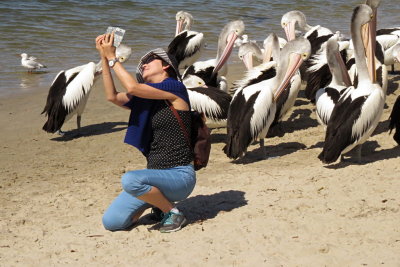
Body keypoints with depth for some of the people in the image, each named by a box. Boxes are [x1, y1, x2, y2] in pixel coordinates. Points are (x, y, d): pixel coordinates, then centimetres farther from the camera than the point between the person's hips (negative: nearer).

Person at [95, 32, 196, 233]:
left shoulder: (175, 87, -7)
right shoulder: (147, 99, 16)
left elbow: (132, 87, -16)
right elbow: (113, 96, 5)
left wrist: (112, 57, -7)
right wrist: (104, 57, 2)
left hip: (179, 176, -7)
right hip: (156, 174, 7)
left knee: (130, 179, -37)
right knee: (111, 222, -6)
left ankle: (173, 213, -11)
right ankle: (159, 201, 18)